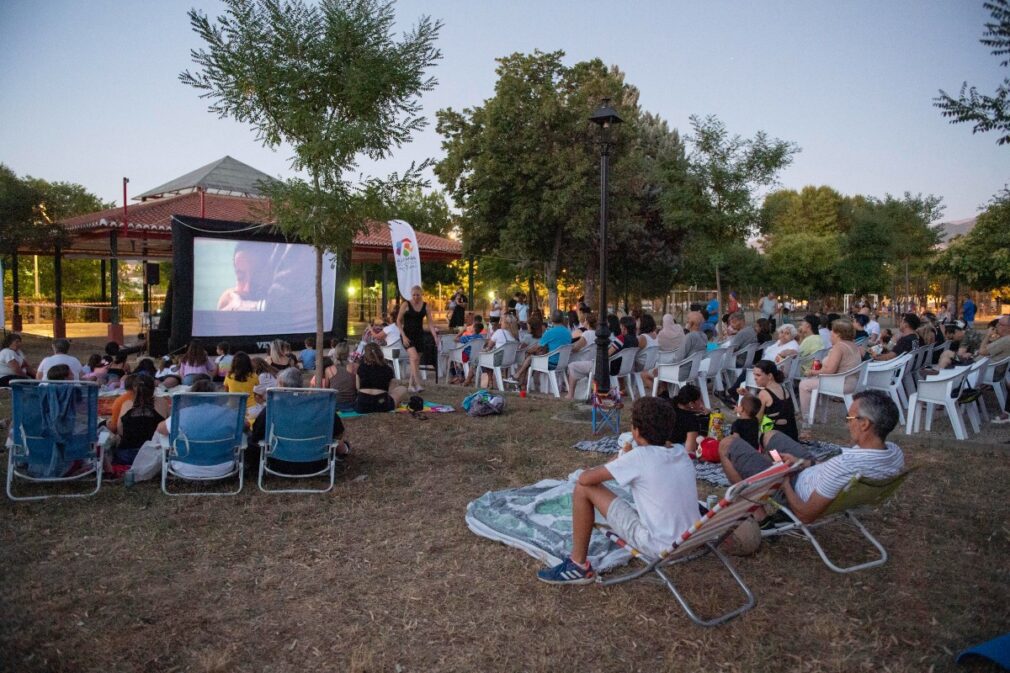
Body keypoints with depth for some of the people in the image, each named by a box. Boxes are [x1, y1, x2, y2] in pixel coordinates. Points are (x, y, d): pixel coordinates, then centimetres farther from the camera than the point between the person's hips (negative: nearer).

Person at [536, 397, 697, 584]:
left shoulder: (640, 456, -17)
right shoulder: (681, 452, 3)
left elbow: (585, 478, -11)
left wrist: (620, 459, 5)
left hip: (660, 546, -7)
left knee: (583, 487, -3)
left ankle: (578, 566, 8)